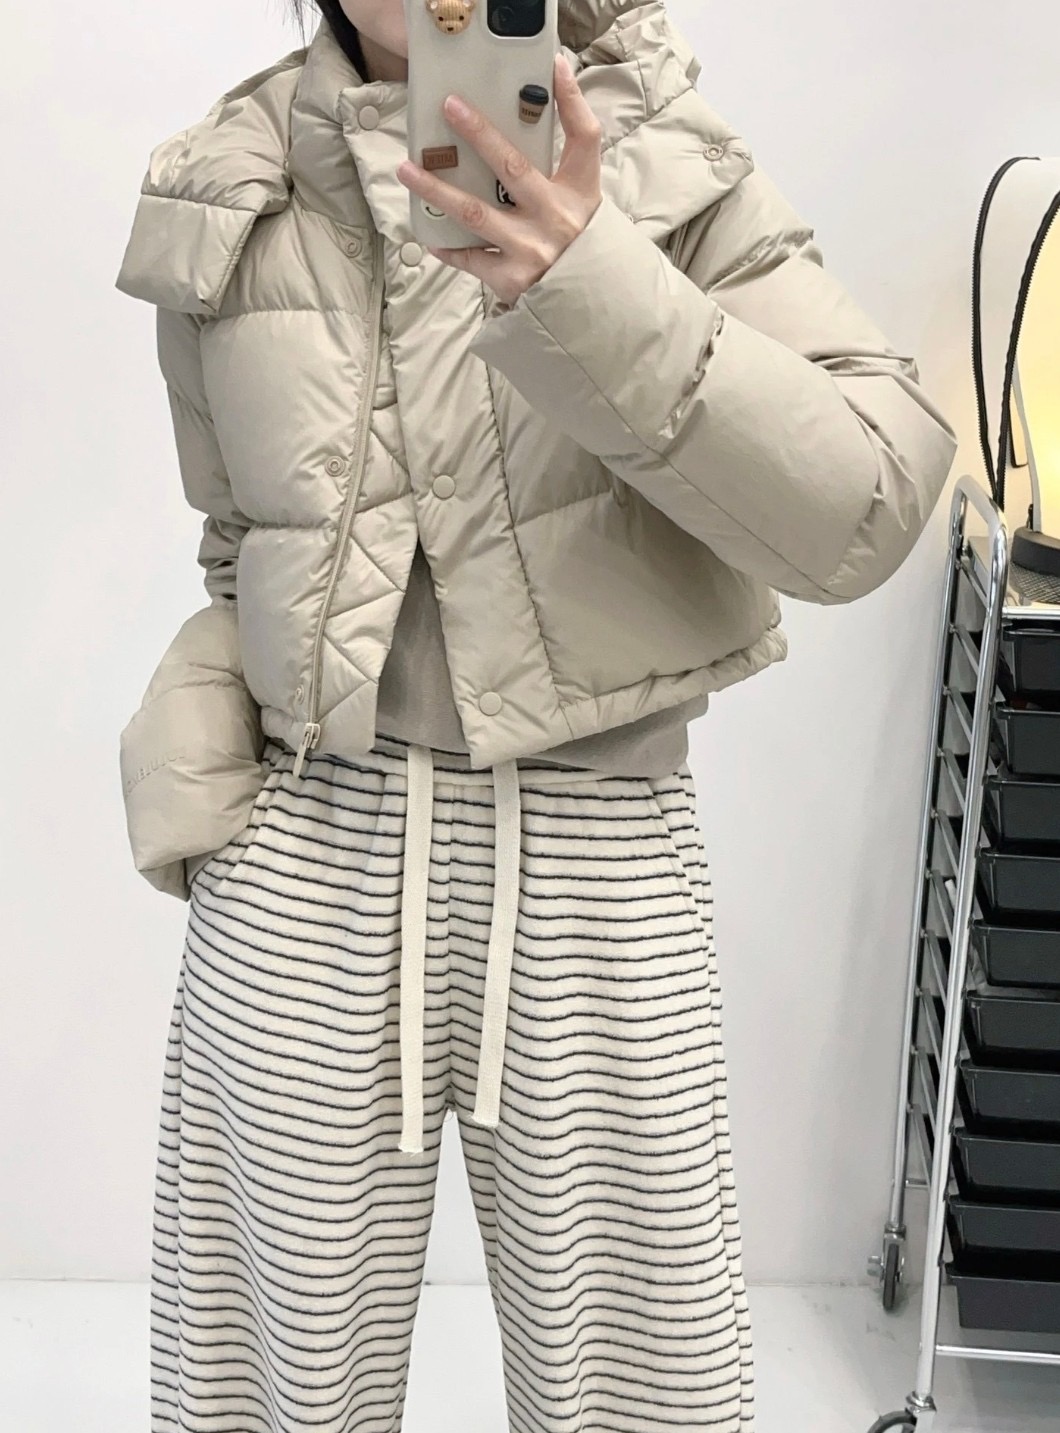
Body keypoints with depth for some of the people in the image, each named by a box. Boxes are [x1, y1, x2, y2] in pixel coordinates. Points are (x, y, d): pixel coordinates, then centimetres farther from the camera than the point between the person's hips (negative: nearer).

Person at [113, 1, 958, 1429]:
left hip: (597, 853, -1)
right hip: (307, 855, 2)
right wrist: (190, 769, 2)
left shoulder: (667, 164, -3)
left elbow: (869, 508, -14)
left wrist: (591, 303, -25)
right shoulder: (222, 196, 6)